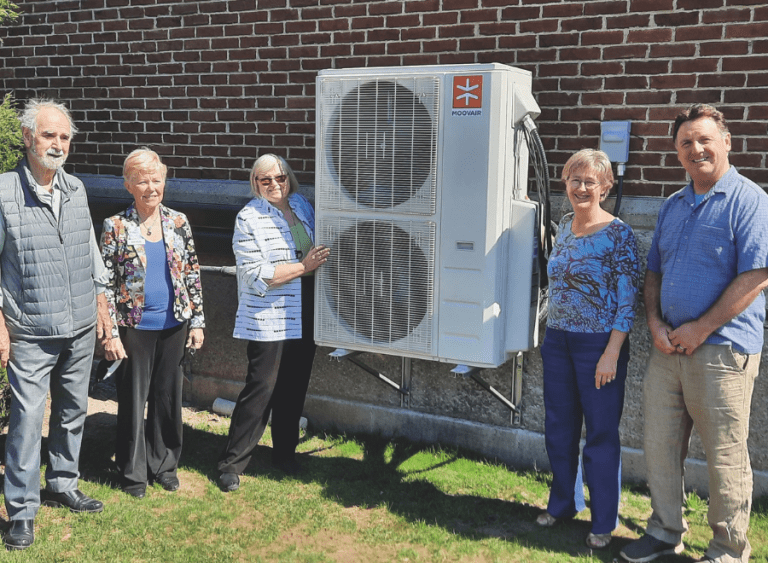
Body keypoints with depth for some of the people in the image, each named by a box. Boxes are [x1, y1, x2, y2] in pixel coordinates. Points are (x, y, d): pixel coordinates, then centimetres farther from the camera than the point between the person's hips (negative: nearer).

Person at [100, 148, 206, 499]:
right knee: (133, 398, 6)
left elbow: (192, 273, 8)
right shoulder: (116, 227, -5)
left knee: (168, 395, 11)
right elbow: (106, 284, -5)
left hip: (173, 325, 3)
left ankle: (164, 463, 27)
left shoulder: (178, 222, 3)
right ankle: (133, 472, 21)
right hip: (134, 327, -3)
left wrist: (197, 321, 4)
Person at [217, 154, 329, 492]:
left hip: (303, 319, 7)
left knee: (294, 387, 14)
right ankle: (232, 463, 7)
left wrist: (319, 260, 6)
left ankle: (285, 453, 30)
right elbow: (256, 274, -18)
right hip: (268, 320, -6)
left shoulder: (301, 205, 10)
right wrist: (302, 267, -20)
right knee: (260, 388, -5)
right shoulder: (249, 218, -10)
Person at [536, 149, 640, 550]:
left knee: (601, 433, 5)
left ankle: (604, 522, 20)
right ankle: (563, 503, 33)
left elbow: (628, 299, -13)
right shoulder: (565, 225, 8)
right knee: (558, 427, 15)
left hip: (598, 345, -6)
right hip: (558, 341, 6)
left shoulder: (618, 234, -11)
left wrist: (612, 353, -18)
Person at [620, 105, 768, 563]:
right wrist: (655, 321, 2)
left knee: (726, 456, 4)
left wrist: (700, 329, -16)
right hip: (669, 348, 7)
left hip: (723, 348, -7)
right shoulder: (672, 206, 14)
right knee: (661, 444, 13)